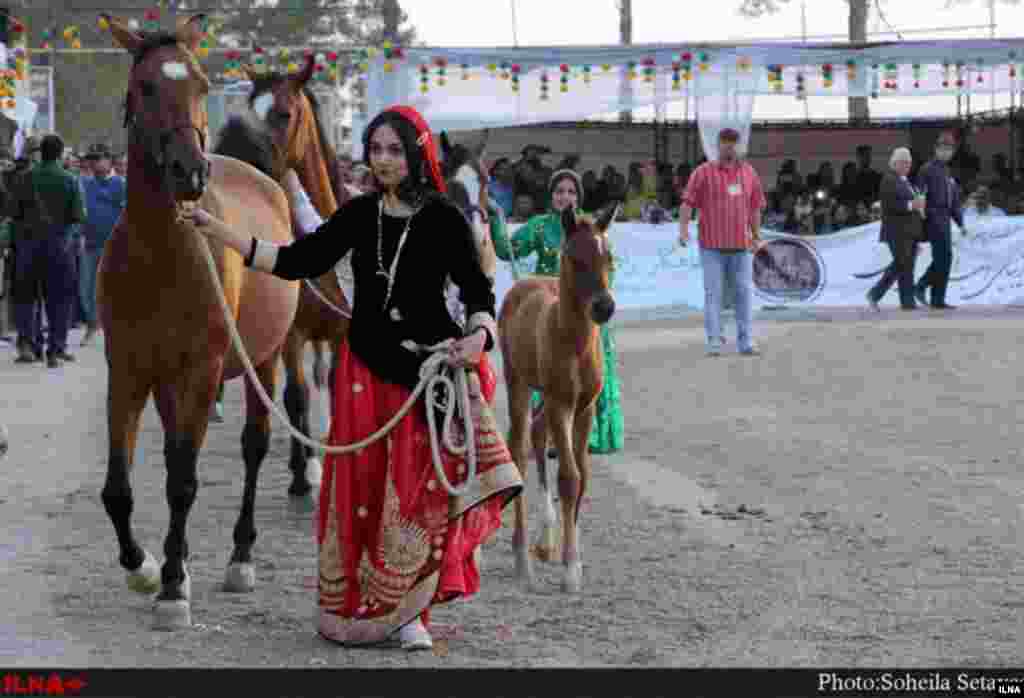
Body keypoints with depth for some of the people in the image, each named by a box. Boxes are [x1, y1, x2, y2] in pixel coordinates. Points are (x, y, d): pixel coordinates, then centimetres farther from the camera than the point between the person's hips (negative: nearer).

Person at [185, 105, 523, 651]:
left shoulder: (443, 219, -6)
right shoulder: (360, 215, 5)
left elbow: (478, 293, -7)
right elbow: (296, 261, 6)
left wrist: (478, 335, -29)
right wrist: (215, 229, 2)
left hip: (429, 368, -4)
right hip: (366, 369, 4)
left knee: (417, 492, -4)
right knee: (360, 489, 5)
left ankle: (406, 612, 4)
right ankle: (355, 608, 14)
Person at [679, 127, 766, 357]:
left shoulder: (748, 172, 8)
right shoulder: (703, 172, -2)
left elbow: (754, 207, 14)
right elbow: (687, 203, -9)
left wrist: (756, 236, 13)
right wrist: (683, 229, -22)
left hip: (740, 245, 3)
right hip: (712, 245, -3)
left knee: (744, 293, 0)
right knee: (713, 294, -2)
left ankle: (746, 343, 2)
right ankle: (714, 343, 1)